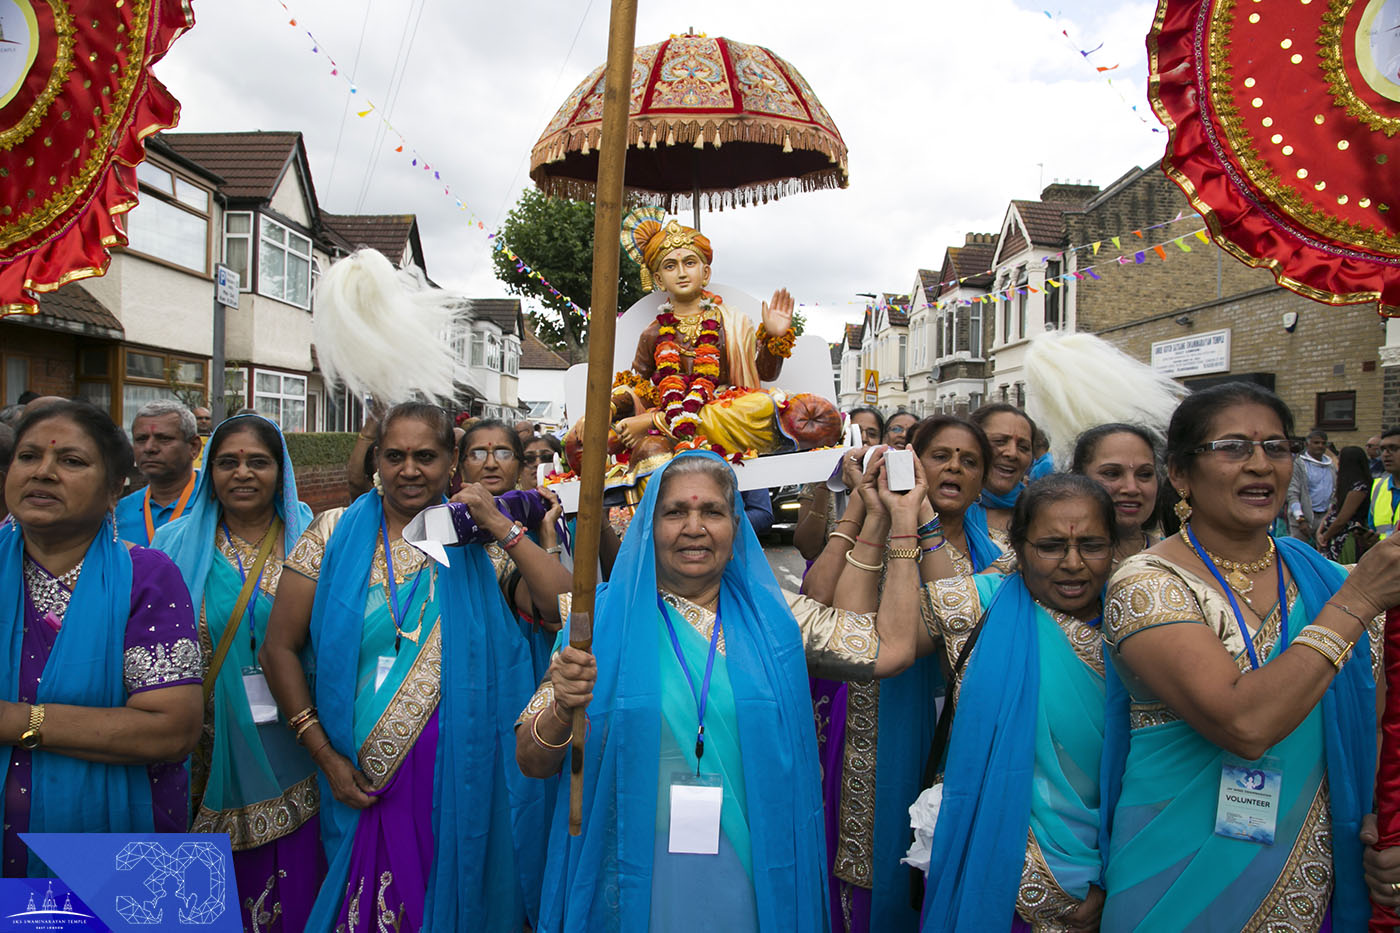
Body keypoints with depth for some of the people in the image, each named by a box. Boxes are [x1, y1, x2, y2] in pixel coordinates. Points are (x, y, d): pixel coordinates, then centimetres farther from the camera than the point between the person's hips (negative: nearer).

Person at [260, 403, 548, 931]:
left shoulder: (477, 541, 0)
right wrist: (325, 756, -3)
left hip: (460, 775, 0)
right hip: (363, 785, 1)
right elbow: (279, 648, 2)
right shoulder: (337, 533, 1)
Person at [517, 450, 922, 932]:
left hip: (750, 877, 2)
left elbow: (891, 647, -5)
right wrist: (562, 710, -29)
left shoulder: (773, 614, 1)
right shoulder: (604, 617, -6)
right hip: (636, 879, -1)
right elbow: (531, 762, -6)